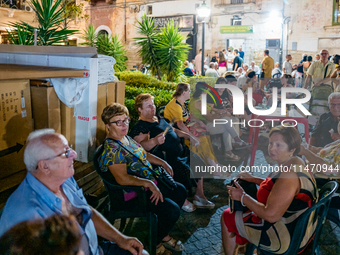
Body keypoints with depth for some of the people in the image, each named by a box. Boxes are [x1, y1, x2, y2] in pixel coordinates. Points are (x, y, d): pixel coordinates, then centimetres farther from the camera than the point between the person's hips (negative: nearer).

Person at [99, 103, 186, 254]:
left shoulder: (126, 138, 9)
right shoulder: (111, 149, -23)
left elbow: (144, 155, 23)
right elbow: (122, 179, -32)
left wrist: (162, 162, 13)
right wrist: (148, 183, -33)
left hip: (150, 182, 11)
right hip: (133, 193, -11)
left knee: (180, 191, 14)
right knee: (172, 210, -20)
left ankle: (163, 235, 22)